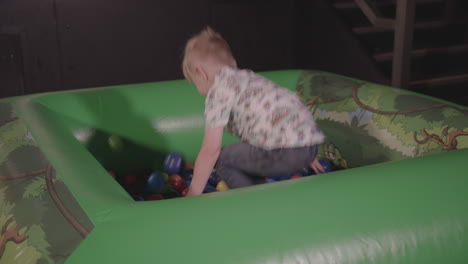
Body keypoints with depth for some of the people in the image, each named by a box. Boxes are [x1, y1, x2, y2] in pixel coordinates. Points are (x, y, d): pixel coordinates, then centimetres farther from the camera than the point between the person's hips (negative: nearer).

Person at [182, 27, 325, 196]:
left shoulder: (218, 90, -1)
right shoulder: (247, 76, 24)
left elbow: (210, 150, -5)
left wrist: (192, 194, 4)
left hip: (285, 151, -9)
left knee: (222, 159, 7)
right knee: (242, 156, 25)